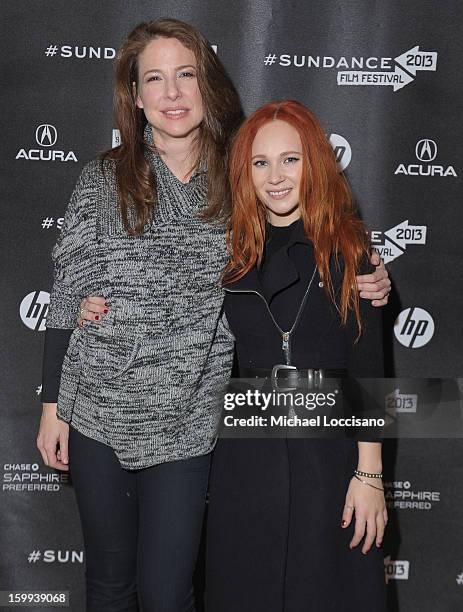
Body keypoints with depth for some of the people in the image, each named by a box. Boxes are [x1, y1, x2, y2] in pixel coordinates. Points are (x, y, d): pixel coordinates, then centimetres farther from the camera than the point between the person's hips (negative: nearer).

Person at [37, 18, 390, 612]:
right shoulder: (102, 180, -1)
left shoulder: (239, 184, 1)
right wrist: (52, 407, 0)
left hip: (187, 423, 0)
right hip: (98, 415, 1)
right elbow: (64, 302, 2)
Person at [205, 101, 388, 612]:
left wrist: (369, 473, -10)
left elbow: (367, 364, -6)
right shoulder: (233, 252, 6)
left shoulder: (345, 247, -4)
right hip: (247, 449, 3)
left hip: (329, 447, -2)